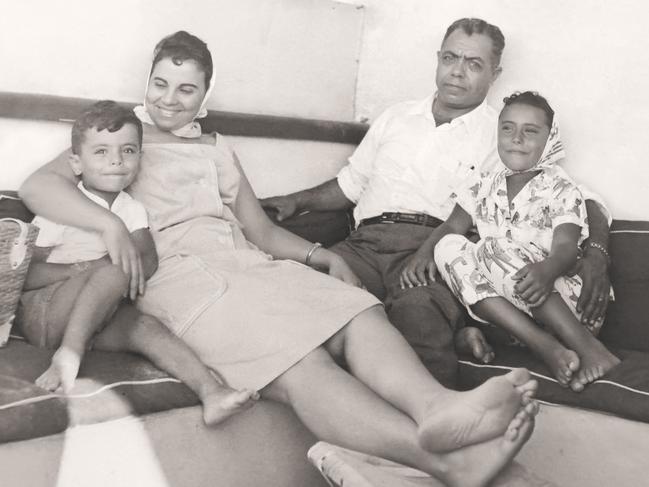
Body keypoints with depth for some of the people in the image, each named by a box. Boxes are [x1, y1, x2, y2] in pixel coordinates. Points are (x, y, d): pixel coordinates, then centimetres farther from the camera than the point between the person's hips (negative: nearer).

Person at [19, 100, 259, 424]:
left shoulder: (131, 209, 8)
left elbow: (148, 261, -8)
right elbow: (25, 274, -12)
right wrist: (82, 269, -24)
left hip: (91, 320, 4)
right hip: (41, 311, -4)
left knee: (146, 327, -24)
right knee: (115, 269, -28)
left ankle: (211, 391, -35)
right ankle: (70, 352, -32)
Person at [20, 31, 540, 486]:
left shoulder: (216, 148, 31)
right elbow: (38, 184, 1)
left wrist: (321, 255, 6)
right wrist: (110, 223, -18)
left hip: (249, 264, 6)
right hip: (178, 276, -6)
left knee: (360, 313, -27)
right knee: (299, 362, -35)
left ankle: (435, 406, -54)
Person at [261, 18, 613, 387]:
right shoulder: (397, 117, 28)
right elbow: (351, 184, 33)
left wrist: (596, 253, -10)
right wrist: (298, 201, 17)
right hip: (367, 241, 4)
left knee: (417, 306, -40)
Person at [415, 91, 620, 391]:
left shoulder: (561, 190, 1)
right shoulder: (485, 187, 16)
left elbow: (566, 248, -12)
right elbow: (452, 226, 12)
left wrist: (546, 269, -37)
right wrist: (424, 251, -11)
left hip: (557, 296, -5)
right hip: (503, 304, 5)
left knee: (496, 246, -30)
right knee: (449, 247, -18)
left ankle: (588, 347, -28)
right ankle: (547, 347, -27)